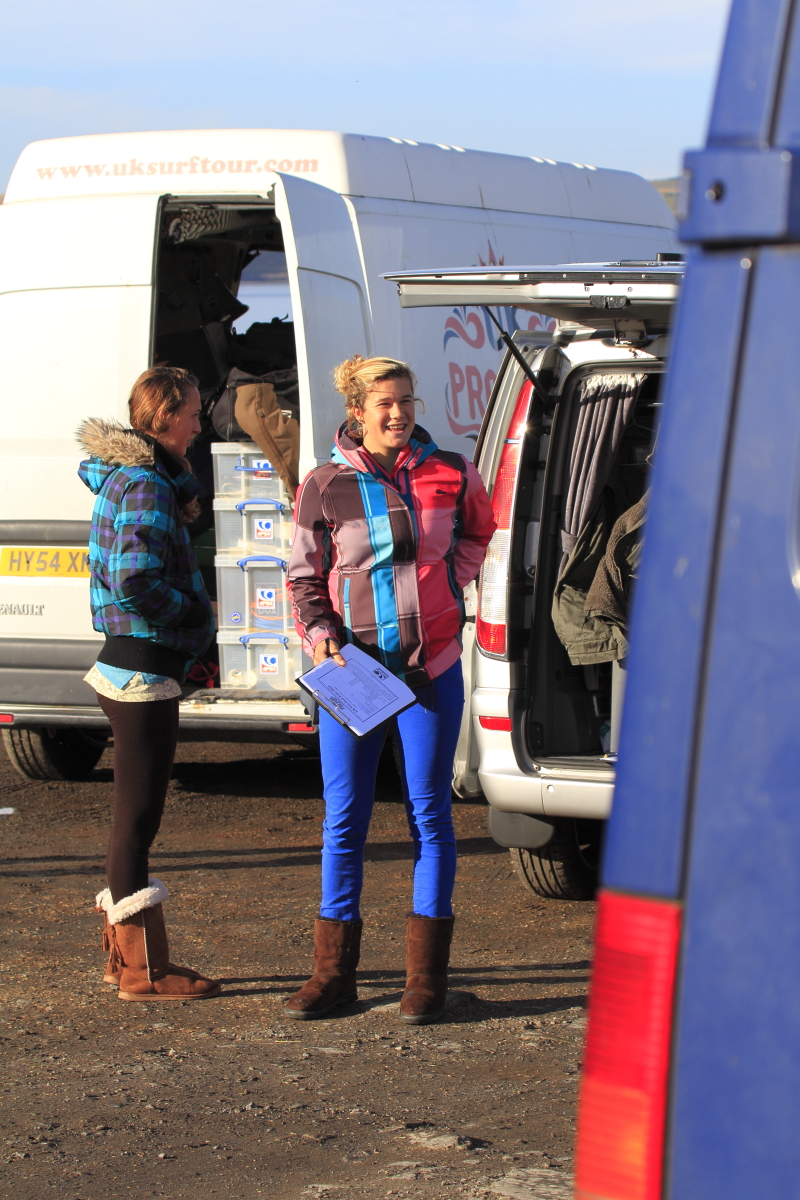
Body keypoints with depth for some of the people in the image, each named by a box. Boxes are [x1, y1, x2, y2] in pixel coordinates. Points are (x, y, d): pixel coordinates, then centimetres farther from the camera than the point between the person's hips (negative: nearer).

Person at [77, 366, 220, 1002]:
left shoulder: (132, 474, 13)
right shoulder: (146, 486, -18)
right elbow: (135, 583, -26)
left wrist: (182, 507, 1)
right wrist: (196, 610, -14)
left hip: (130, 665, 10)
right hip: (145, 668, -10)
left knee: (136, 815, 17)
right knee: (139, 815, -4)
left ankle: (126, 953, 27)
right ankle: (142, 970, 2)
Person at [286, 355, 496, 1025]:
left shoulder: (449, 473, 2)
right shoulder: (325, 486, -2)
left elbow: (479, 529, 22)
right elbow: (304, 576, 6)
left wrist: (451, 580, 7)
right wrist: (320, 635, -9)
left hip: (431, 666, 0)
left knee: (430, 813, 3)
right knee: (343, 818, 4)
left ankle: (427, 975, 10)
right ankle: (335, 970, 14)